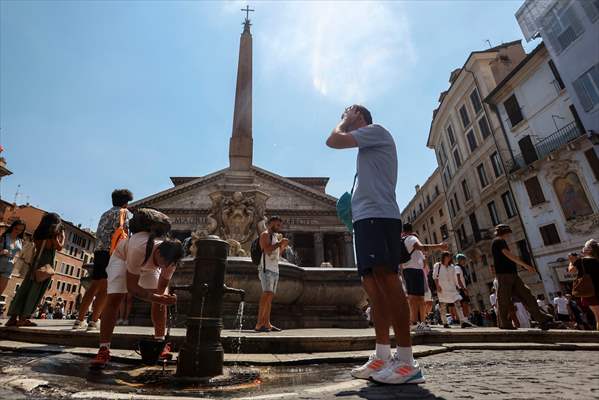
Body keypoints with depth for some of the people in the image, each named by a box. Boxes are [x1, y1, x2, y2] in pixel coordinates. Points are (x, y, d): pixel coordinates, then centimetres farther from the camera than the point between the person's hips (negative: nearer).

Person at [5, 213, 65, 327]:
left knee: (25, 289, 6)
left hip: (36, 262, 7)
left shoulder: (39, 234, 13)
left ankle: (13, 317, 7)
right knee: (36, 291, -3)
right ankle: (23, 318, -4)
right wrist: (63, 236, 7)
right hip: (46, 264, -7)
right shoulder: (54, 235, -8)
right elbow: (59, 247, -3)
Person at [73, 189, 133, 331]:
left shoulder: (105, 213, 25)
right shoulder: (122, 211, 2)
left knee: (94, 286, 10)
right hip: (111, 251, -7)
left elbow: (99, 233, 22)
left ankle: (79, 320, 11)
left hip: (98, 251, 8)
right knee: (105, 288, -8)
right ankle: (93, 321, -11)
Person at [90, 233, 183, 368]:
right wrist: (155, 297, -49)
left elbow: (161, 289, -18)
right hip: (122, 257, -3)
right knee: (113, 299, -19)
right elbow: (131, 287, -37)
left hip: (148, 264, 3)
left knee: (161, 299, -7)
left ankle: (160, 343, 8)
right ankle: (103, 350, -9)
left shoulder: (170, 258, -32)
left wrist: (166, 298, -37)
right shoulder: (139, 248, -47)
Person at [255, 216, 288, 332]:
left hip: (275, 270, 9)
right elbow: (267, 250, -19)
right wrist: (279, 243, -13)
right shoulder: (265, 234, -2)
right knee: (267, 294, -17)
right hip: (266, 269, -9)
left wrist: (284, 246, 13)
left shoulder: (275, 236, 23)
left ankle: (266, 324, 7)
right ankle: (259, 324, -17)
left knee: (270, 297, 5)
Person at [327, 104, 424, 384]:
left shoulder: (376, 130, 5)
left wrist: (345, 120, 13)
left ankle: (407, 362, -9)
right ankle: (383, 357, 9)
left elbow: (333, 141, -6)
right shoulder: (368, 146, 32)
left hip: (378, 215, -10)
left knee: (386, 278, -14)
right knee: (372, 283, 4)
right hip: (367, 217, 10)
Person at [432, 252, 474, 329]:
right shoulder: (437, 266, 1)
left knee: (458, 303, -5)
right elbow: (435, 277, -3)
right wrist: (437, 286, -12)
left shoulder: (452, 267, 15)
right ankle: (445, 323, 6)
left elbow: (455, 278, 18)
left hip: (452, 288, 5)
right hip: (442, 289, -4)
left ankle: (463, 322, -6)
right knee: (443, 306, -1)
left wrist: (458, 286, 12)